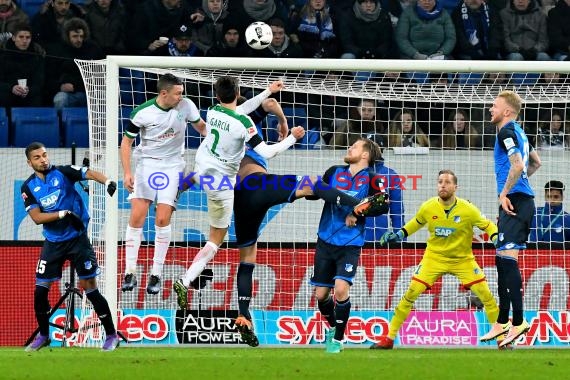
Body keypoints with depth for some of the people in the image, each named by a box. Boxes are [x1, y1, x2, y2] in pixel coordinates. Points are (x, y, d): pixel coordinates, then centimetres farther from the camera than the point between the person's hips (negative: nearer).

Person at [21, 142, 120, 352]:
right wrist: (63, 214, -21)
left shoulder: (62, 172, -6)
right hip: (53, 242, 3)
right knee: (40, 290, 1)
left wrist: (107, 181, -37)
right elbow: (36, 217, -9)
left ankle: (111, 335, 2)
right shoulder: (28, 187, 1)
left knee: (89, 287, -6)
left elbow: (90, 173, -17)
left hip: (77, 238, -3)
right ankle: (43, 336, 20)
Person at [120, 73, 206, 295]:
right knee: (136, 216, -10)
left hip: (172, 165, 1)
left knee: (163, 219, -9)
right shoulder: (142, 113, -13)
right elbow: (126, 142, -3)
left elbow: (201, 126, 11)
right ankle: (130, 273, 0)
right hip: (146, 162, -1)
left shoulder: (186, 106, -8)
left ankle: (156, 275, 1)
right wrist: (127, 173, -12)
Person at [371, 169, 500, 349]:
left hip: (463, 259, -1)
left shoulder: (467, 209, -17)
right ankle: (389, 338, 0)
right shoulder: (428, 208, -10)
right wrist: (399, 235, 3)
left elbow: (488, 225, -4)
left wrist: (497, 240, -22)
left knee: (485, 294, -12)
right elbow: (416, 223, 13)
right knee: (411, 293, -11)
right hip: (434, 257, 1)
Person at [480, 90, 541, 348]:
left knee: (507, 257, -15)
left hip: (515, 201, -10)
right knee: (502, 259, 14)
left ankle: (518, 321, -20)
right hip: (522, 199, 10)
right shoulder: (518, 133, 20)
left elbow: (518, 165, -22)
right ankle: (502, 323, 19)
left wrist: (505, 193, -17)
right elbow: (535, 162, 33)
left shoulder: (507, 132, -10)